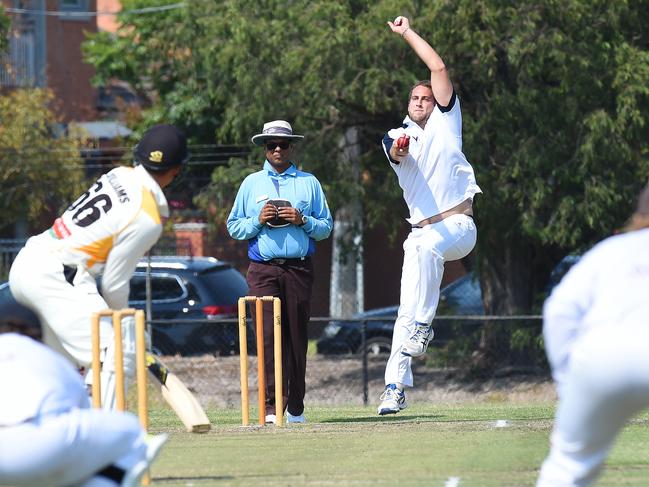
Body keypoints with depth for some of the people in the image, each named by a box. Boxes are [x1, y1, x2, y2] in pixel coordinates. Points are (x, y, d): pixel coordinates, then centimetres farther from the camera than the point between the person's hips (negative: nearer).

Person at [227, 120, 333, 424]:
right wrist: (258, 220, -6)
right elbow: (233, 227, 12)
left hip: (299, 270, 1)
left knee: (297, 337, 0)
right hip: (263, 270, 0)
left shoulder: (309, 183, 13)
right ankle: (271, 407, -17)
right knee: (269, 334, -12)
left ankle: (295, 409, 6)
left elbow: (326, 227, 10)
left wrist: (303, 221, -8)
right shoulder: (251, 184, 14)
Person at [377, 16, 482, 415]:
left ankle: (423, 327, -35)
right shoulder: (397, 137, 16)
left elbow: (438, 68, 4)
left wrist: (408, 33, 10)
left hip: (459, 225, -3)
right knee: (406, 310, -4)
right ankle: (396, 387, -5)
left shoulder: (445, 121, 12)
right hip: (422, 230, 3)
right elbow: (397, 154, -10)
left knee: (427, 245, -37)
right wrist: (398, 149, -34)